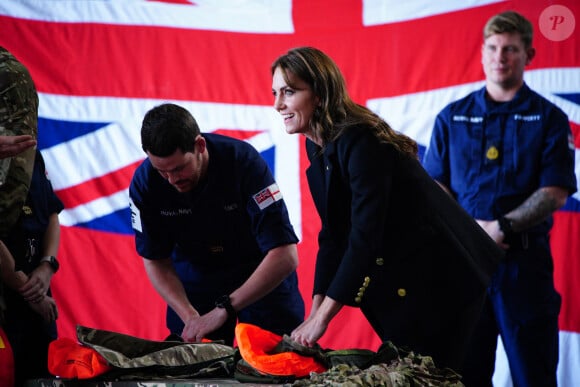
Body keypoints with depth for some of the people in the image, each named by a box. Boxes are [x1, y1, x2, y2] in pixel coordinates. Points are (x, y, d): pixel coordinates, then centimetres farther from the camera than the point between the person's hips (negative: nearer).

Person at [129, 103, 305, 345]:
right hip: (196, 277, 2)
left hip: (265, 277, -2)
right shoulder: (144, 182, -21)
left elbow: (285, 257, -33)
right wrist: (190, 317, -25)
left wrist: (224, 309, -37)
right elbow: (156, 262, -9)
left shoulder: (243, 161, -30)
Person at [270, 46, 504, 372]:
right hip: (399, 280, 9)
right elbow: (333, 237, 4)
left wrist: (321, 318, -28)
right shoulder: (317, 147, 3)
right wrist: (314, 314, -4)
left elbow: (364, 237, -29)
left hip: (444, 278, -9)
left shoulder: (360, 142, -24)